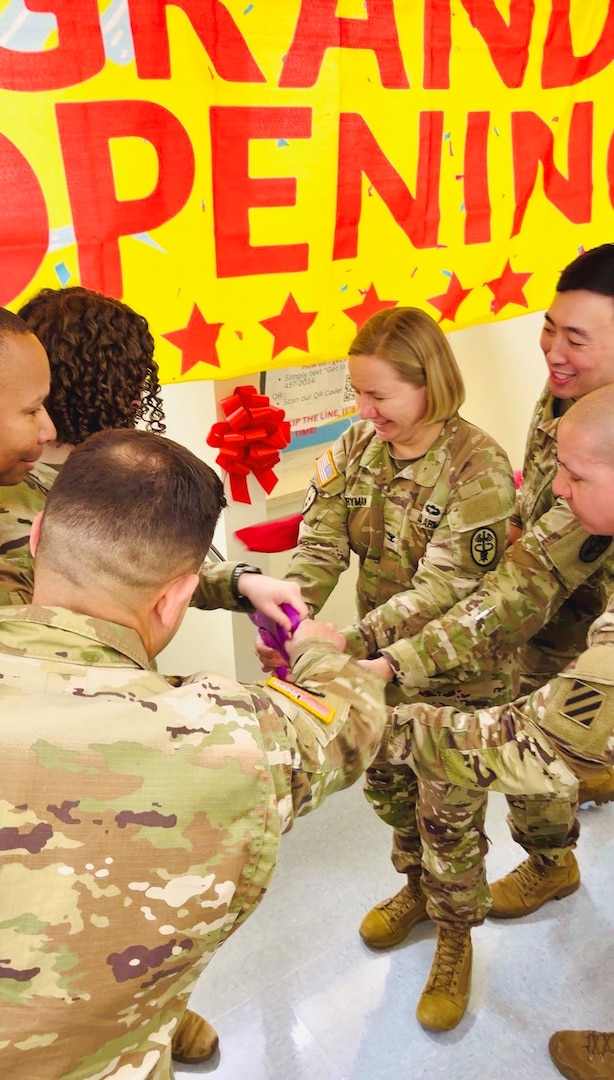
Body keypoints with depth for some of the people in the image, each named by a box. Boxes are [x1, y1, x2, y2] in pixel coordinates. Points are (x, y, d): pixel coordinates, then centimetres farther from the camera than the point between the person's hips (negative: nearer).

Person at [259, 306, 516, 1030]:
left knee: (448, 811, 10)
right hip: (384, 659, 6)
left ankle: (454, 939, 38)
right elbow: (321, 545, -12)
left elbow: (443, 589, -28)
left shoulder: (477, 466, -23)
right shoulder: (357, 445, -6)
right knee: (386, 784, 23)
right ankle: (417, 887, 53)